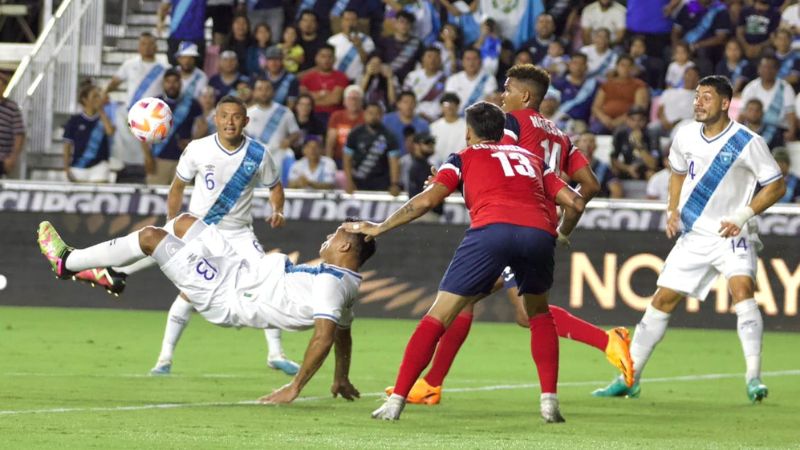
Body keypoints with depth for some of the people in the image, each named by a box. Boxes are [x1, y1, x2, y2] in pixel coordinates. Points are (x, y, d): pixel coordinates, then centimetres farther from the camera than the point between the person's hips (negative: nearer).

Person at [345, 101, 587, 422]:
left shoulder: (465, 158, 24)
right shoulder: (532, 158, 33)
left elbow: (426, 200, 11)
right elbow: (574, 203, 24)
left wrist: (379, 228, 22)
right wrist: (562, 234, 44)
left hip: (491, 229, -3)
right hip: (539, 233, 3)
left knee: (438, 316, 5)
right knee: (539, 313, 28)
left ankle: (396, 401, -2)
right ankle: (549, 400, 15)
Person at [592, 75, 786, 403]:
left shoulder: (748, 142, -13)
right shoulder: (685, 136, 2)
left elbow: (777, 186, -8)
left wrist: (743, 216, -19)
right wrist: (673, 209, 6)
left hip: (732, 236, -5)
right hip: (693, 235, 5)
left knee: (742, 288, -28)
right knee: (663, 300, 4)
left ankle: (753, 378, -27)